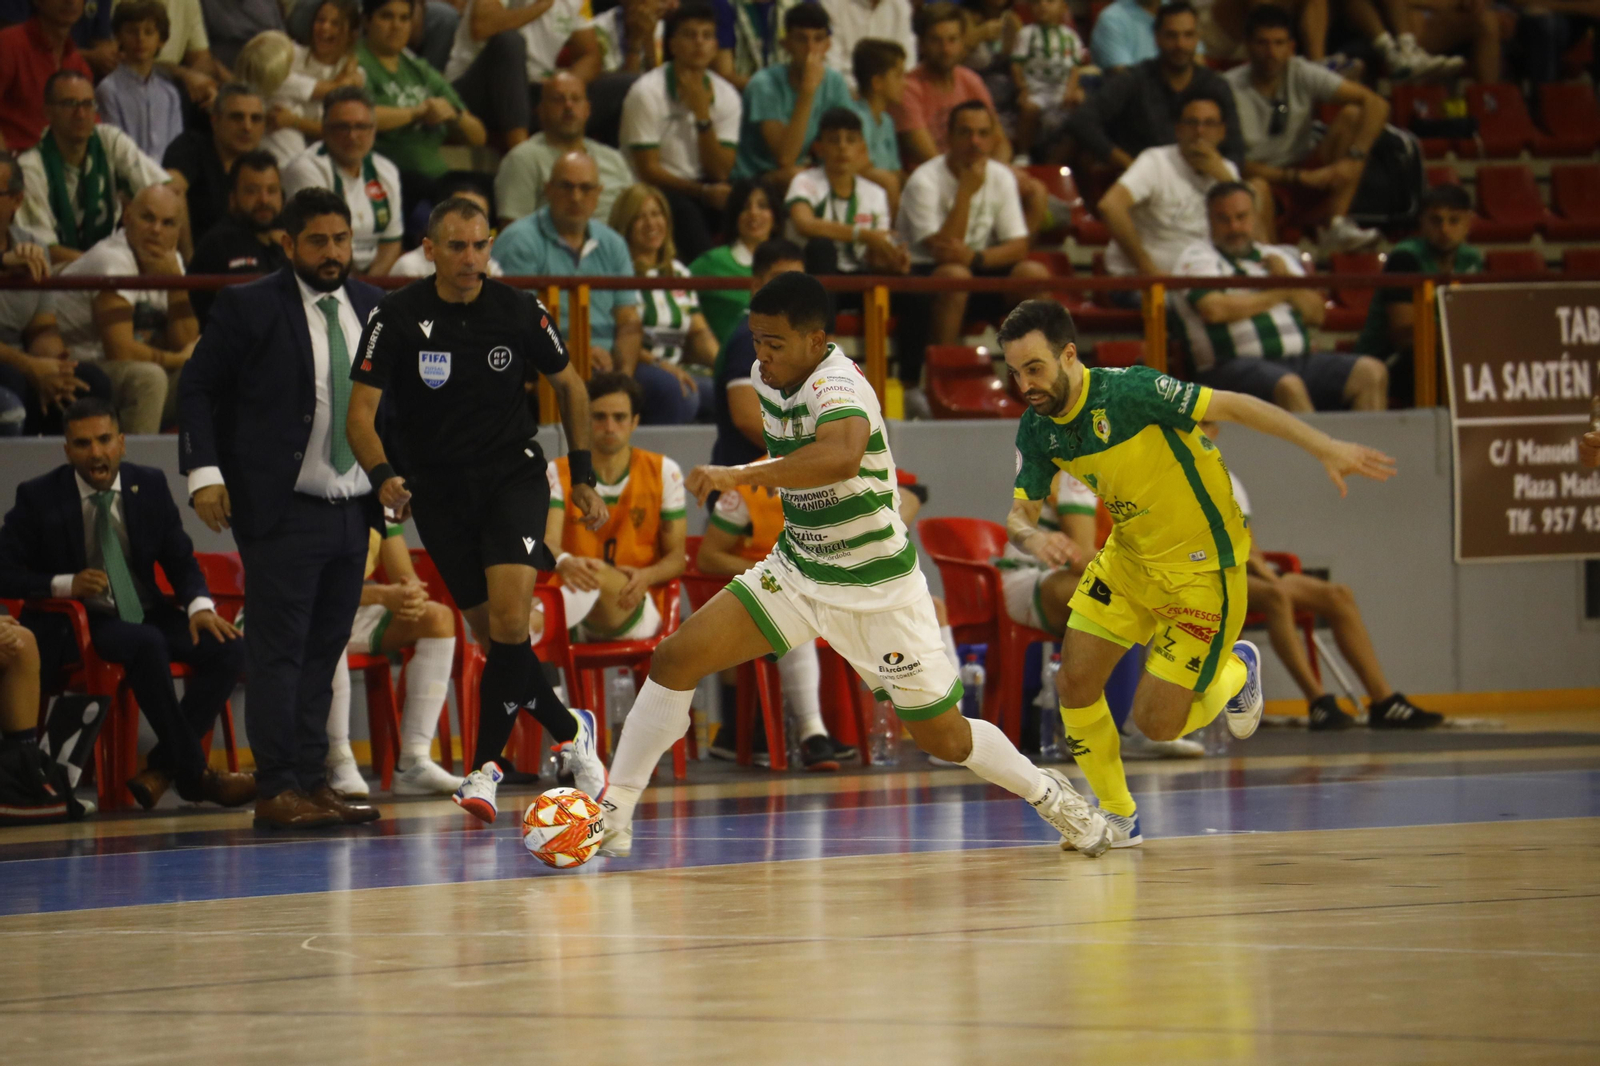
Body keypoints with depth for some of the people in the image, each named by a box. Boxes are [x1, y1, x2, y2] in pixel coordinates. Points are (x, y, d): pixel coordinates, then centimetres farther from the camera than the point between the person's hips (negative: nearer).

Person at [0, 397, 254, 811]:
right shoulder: (39, 497, -4)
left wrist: (199, 605, -10)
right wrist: (65, 584, -23)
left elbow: (180, 559, 11)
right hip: (78, 622, -5)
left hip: (145, 613, 5)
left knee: (227, 648, -20)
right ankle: (194, 775, -29)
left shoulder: (150, 485, 7)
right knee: (148, 645, -36)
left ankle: (160, 770, -19)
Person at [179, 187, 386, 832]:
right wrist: (203, 471, -12)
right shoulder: (247, 309, -4)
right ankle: (278, 791, -5)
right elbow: (197, 389, -2)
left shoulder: (371, 309, 12)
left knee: (324, 653, 8)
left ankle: (312, 782, 11)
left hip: (353, 511, 5)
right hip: (281, 513, -5)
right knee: (279, 654, -6)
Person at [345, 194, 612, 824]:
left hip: (514, 473, -1)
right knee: (491, 634, 1)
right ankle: (568, 731, 25)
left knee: (510, 619, -21)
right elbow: (361, 412, -11)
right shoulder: (398, 318, -9)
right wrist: (383, 476, -30)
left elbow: (569, 386, 12)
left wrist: (584, 477, 9)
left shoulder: (519, 312, -5)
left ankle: (485, 765, -12)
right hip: (438, 488, 1)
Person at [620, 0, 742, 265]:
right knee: (685, 210, -37)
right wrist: (704, 192, -20)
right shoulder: (648, 93, -9)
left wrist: (702, 114, -13)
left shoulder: (726, 96, 5)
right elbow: (647, 171, -11)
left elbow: (720, 173, -3)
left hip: (702, 191, 4)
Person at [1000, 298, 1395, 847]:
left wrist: (1326, 448, -26)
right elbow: (1020, 511, 0)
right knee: (1074, 685, -1)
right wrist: (1031, 536, -26)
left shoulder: (1128, 391, -27)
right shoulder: (1037, 430, -6)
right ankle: (1118, 816, 20)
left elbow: (1233, 406, -22)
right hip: (1128, 558, 7)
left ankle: (1236, 671, 26)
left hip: (1201, 569, -6)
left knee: (1156, 723, -6)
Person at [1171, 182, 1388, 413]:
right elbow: (1214, 309, -12)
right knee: (1288, 386, -38)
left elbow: (1316, 314, 18)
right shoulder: (1197, 258, 7)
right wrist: (1281, 293, 4)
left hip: (1298, 360, 6)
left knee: (1371, 372, -17)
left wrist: (1288, 279, -2)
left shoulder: (1279, 257, 25)